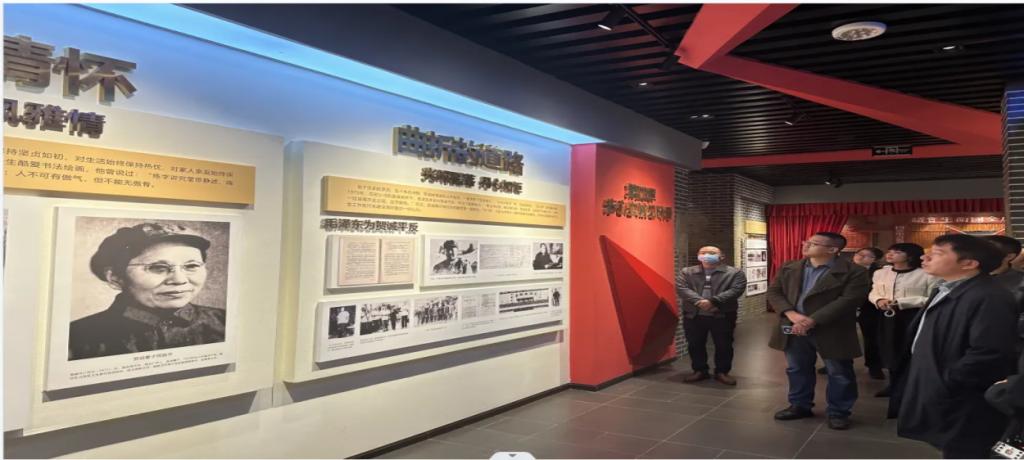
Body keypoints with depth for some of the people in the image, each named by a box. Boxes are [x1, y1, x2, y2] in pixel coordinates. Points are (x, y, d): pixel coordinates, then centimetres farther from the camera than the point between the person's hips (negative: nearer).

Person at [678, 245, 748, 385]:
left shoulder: (734, 273, 0)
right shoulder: (688, 272, 7)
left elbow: (736, 290, -12)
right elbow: (683, 288, -5)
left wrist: (712, 301, -23)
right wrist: (699, 301, -23)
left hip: (722, 316, -2)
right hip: (693, 316, 2)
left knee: (724, 346, 6)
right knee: (695, 345, 9)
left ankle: (722, 372, 22)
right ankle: (699, 371, 25)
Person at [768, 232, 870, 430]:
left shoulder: (854, 272, -11)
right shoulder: (789, 268, 5)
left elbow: (848, 300, -19)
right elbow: (774, 292, 3)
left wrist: (812, 320, -23)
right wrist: (792, 314, -15)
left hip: (831, 332, -4)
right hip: (794, 329, 4)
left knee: (839, 374, 7)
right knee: (797, 370, 15)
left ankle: (838, 412, 23)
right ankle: (800, 405, 31)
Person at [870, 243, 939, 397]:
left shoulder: (927, 275, -11)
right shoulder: (880, 273, 8)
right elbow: (873, 293, 17)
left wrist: (900, 302, -20)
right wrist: (879, 300, -9)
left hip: (914, 316, -5)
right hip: (888, 316, 6)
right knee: (891, 349, 13)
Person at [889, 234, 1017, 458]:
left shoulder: (988, 298, -24)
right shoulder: (945, 291, 10)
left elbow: (989, 356, -31)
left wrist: (943, 385, -23)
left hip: (960, 410, -10)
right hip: (940, 400, 10)